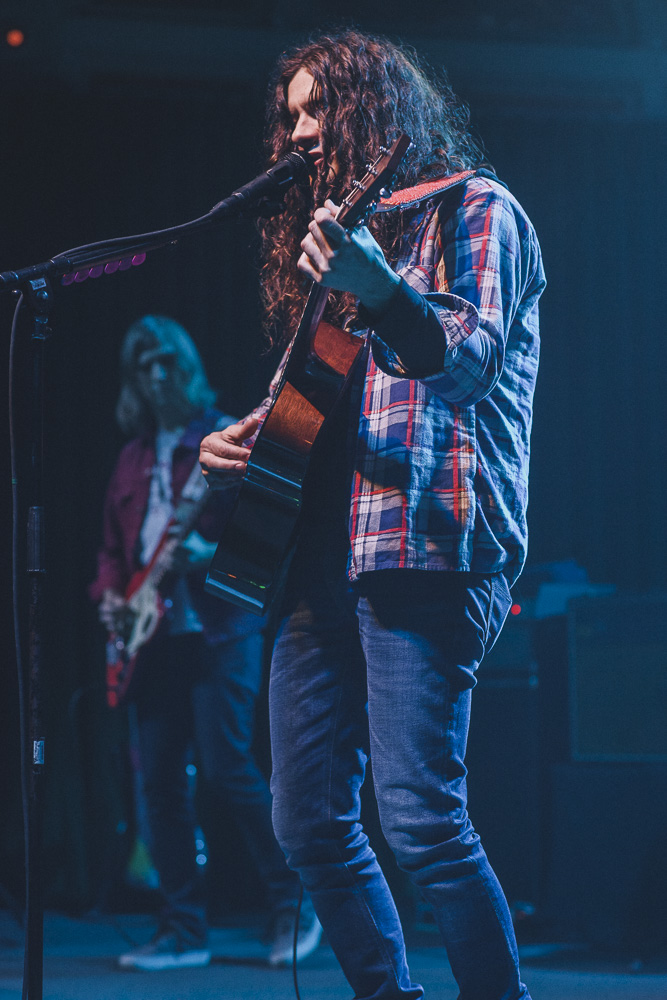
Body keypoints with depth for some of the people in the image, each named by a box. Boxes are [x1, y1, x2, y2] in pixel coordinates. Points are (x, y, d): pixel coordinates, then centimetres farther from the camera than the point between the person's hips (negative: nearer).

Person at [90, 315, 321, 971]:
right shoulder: (134, 456, 18)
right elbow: (114, 547, 22)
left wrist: (210, 554, -24)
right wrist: (110, 595, 3)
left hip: (217, 627, -6)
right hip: (154, 636, 7)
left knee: (226, 770, -13)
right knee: (160, 780, 2)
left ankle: (294, 904, 0)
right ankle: (183, 929, 7)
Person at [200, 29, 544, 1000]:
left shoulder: (473, 210, 1)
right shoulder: (339, 228, 24)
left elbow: (468, 360, -16)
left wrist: (379, 291, -33)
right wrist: (244, 440, 12)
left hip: (425, 547, -8)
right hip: (324, 554, 8)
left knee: (420, 817, -17)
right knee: (309, 820, 5)